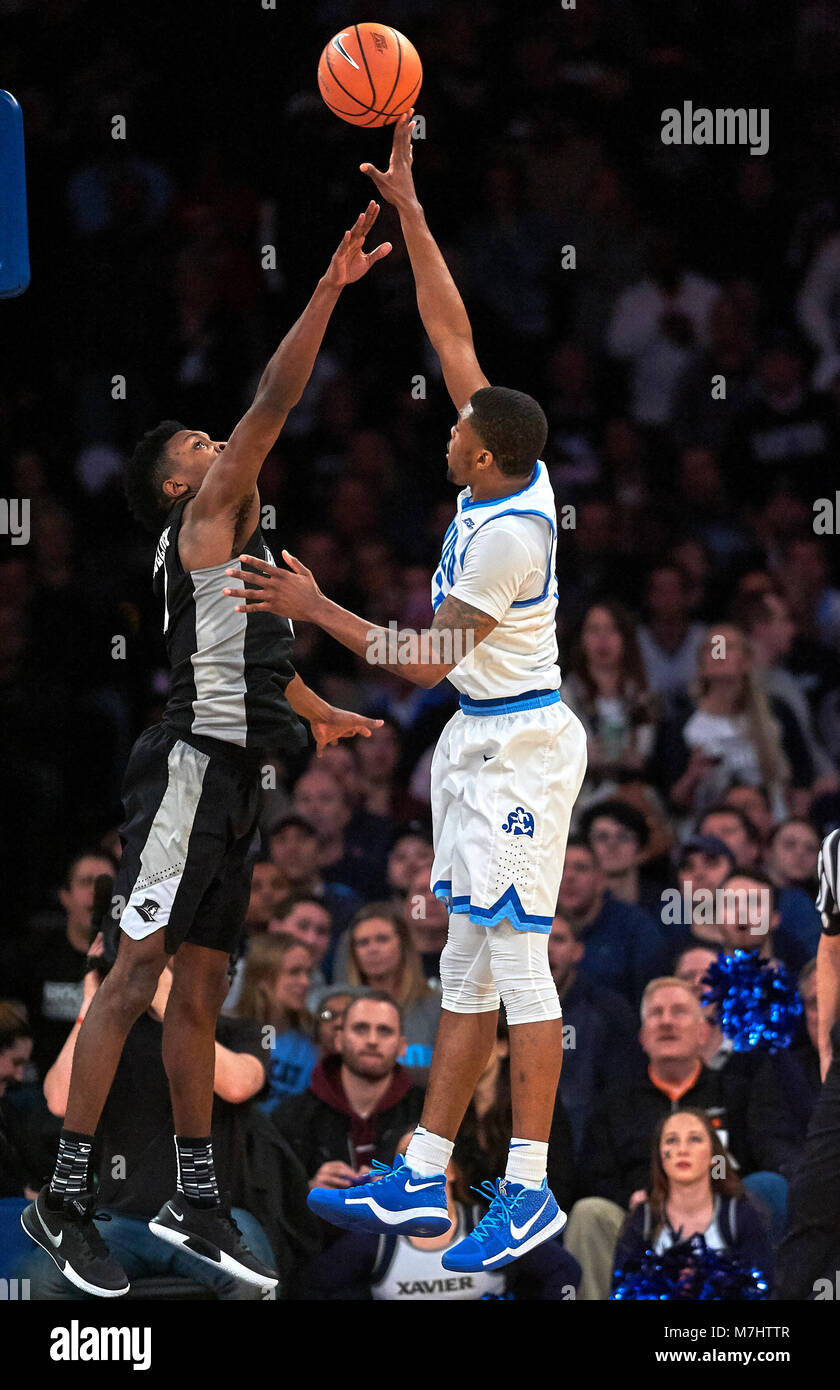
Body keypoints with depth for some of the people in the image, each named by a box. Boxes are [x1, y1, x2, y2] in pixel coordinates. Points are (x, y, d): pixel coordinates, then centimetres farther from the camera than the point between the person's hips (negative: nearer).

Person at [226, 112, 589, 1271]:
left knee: (517, 964, -8)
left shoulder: (508, 529, -22)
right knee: (469, 967, 10)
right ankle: (423, 1181, 14)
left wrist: (316, 608, -16)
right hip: (483, 742, 10)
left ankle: (531, 1193, -5)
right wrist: (407, 212, 9)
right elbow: (453, 333, 9)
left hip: (518, 746, -10)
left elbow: (425, 662, -18)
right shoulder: (511, 473, 2)